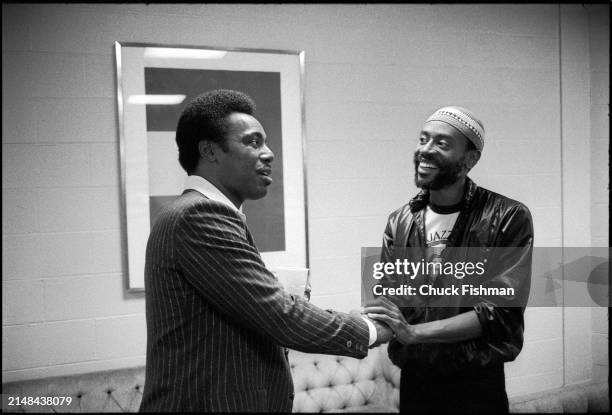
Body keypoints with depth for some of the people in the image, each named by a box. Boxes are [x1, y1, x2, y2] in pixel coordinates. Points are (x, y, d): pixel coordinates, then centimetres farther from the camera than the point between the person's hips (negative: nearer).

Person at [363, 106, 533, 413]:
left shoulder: (509, 218, -11)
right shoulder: (399, 222, 3)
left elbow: (502, 312, -17)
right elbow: (389, 298, 2)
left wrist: (414, 332, -24)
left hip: (476, 386, -3)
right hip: (413, 380, 4)